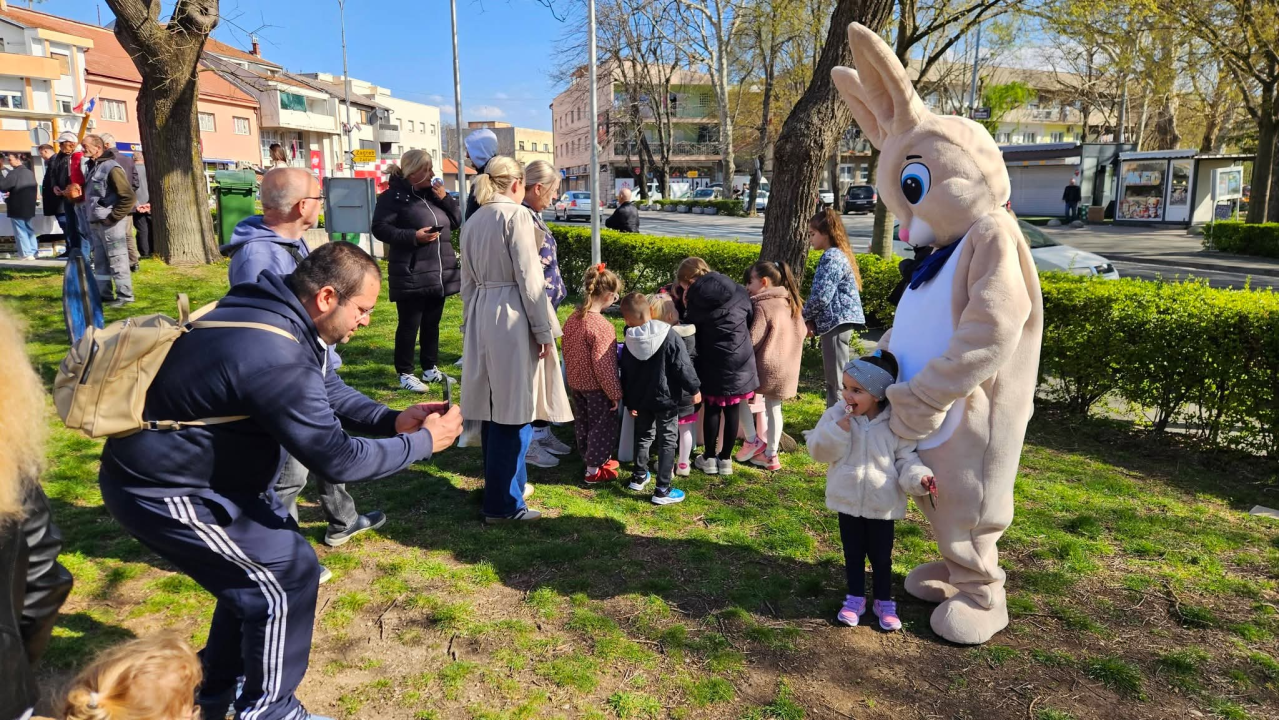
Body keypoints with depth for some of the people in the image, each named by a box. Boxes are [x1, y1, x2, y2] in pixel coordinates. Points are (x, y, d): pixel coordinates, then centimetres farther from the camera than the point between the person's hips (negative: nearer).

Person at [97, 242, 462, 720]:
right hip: (162, 491, -10)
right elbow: (336, 459, -26)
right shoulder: (276, 358, -33)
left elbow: (327, 392, 10)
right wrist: (423, 443, -15)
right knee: (288, 574, -3)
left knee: (261, 563, 18)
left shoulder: (277, 316, -1)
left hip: (188, 467, 10)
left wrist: (393, 420, -5)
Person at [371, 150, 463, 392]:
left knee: (432, 323, 14)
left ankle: (430, 368, 24)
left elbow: (456, 222, 13)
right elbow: (380, 228, -14)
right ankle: (405, 373, 8)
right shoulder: (394, 196, -7)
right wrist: (412, 236, -22)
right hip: (411, 275, -7)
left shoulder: (434, 194, 15)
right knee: (409, 325, -1)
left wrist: (445, 198, -1)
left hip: (439, 273, 7)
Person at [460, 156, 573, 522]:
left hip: (481, 316, 8)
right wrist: (544, 330, -10)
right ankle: (502, 503, 4)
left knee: (494, 409, 16)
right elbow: (529, 278, -14)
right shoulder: (516, 215, -10)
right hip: (512, 317, -8)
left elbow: (468, 281, 17)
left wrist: (471, 324, 23)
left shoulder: (473, 221, 13)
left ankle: (501, 485, 28)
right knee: (513, 412, -2)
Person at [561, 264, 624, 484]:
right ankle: (594, 469, 19)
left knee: (583, 423, 21)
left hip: (576, 384, 8)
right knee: (602, 426, 9)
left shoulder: (572, 319, -1)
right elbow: (604, 366, -25)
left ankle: (590, 459, 39)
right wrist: (616, 393, -14)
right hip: (597, 388, -8)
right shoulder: (602, 326, -26)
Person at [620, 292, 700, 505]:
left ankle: (639, 477, 37)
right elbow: (683, 366, -15)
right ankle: (662, 490, 2)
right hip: (666, 398, -4)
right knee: (668, 441, 3)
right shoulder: (670, 336, -16)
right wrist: (694, 388, -2)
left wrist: (629, 402, 15)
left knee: (643, 436, 23)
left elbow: (625, 375, 4)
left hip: (641, 400, 4)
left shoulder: (630, 343, -4)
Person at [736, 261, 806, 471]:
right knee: (774, 408, 16)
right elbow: (801, 332, 17)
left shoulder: (762, 306, -17)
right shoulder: (791, 303, 8)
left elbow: (752, 340, -20)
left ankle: (752, 440, 11)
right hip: (789, 369, 8)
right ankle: (771, 455, 21)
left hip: (767, 367, -8)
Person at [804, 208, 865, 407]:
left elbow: (821, 296, -20)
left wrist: (806, 317, -3)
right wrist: (813, 320, 8)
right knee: (833, 377, 17)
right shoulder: (838, 254, 17)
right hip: (840, 320, 10)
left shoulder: (831, 257, -14)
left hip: (836, 321, -10)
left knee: (836, 379, -6)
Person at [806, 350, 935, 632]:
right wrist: (840, 427, -27)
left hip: (882, 505, -1)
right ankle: (855, 599, 34)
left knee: (881, 556, 13)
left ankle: (884, 602, 33)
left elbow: (906, 458, -6)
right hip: (848, 502, 2)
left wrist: (919, 477, -26)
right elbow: (819, 450, -13)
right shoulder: (837, 415, -9)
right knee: (853, 554, 17)